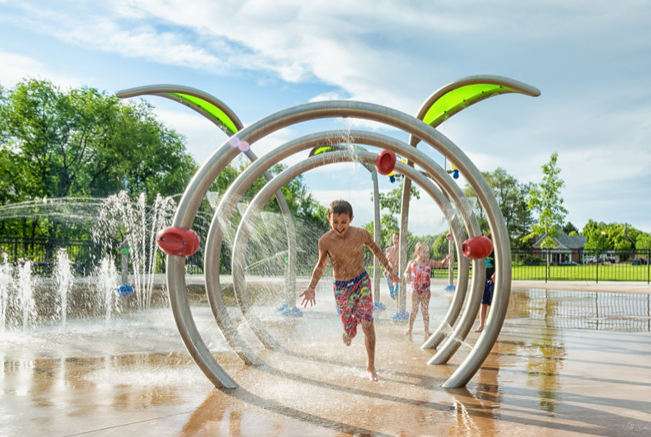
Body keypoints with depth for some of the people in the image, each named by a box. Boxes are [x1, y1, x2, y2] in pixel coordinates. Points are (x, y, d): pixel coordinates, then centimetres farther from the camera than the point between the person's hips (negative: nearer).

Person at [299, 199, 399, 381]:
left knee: (368, 325, -11)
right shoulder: (325, 241, -17)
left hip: (362, 282, 0)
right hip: (341, 288, 0)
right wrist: (311, 287, -9)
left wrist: (390, 270, 8)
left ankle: (370, 366, 7)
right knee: (349, 331, 6)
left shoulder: (362, 234, -15)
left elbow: (376, 251, 5)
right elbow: (321, 265, -1)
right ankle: (348, 334, 48)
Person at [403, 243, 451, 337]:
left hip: (426, 290, 0)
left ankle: (427, 331, 11)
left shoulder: (429, 263, -3)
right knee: (414, 310, 7)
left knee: (425, 310, 3)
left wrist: (446, 259, -28)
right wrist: (407, 276, -15)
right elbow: (406, 272, 8)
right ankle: (410, 328, 21)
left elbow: (441, 264, -9)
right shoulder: (412, 263, -1)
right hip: (415, 290, 0)